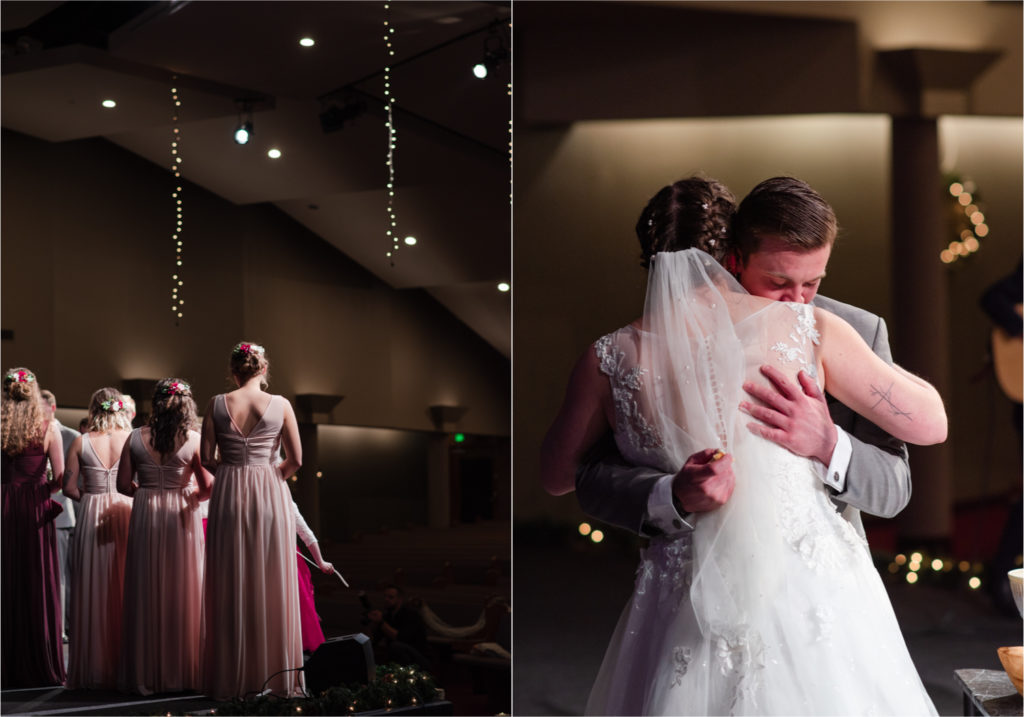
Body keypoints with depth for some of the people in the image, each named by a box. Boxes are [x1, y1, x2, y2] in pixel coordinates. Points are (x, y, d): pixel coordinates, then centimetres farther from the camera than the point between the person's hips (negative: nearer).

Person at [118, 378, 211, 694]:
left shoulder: (135, 438, -1)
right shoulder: (193, 440, -8)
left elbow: (123, 484, 2)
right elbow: (208, 487, -10)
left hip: (145, 516, 2)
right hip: (181, 517, -2)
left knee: (146, 593, 8)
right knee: (181, 593, 5)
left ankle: (146, 674, 13)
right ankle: (181, 673, 9)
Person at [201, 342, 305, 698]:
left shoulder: (217, 404, -1)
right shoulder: (280, 405, -2)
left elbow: (207, 458, 0)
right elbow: (295, 460, 0)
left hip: (228, 496, 1)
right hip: (270, 496, -1)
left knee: (230, 588, 7)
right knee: (272, 587, 6)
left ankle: (232, 678, 10)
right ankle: (276, 675, 9)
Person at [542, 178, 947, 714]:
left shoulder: (612, 359, -6)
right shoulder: (807, 328, -9)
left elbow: (555, 476, 10)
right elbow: (931, 423, 1)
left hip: (688, 605, 0)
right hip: (814, 586, 0)